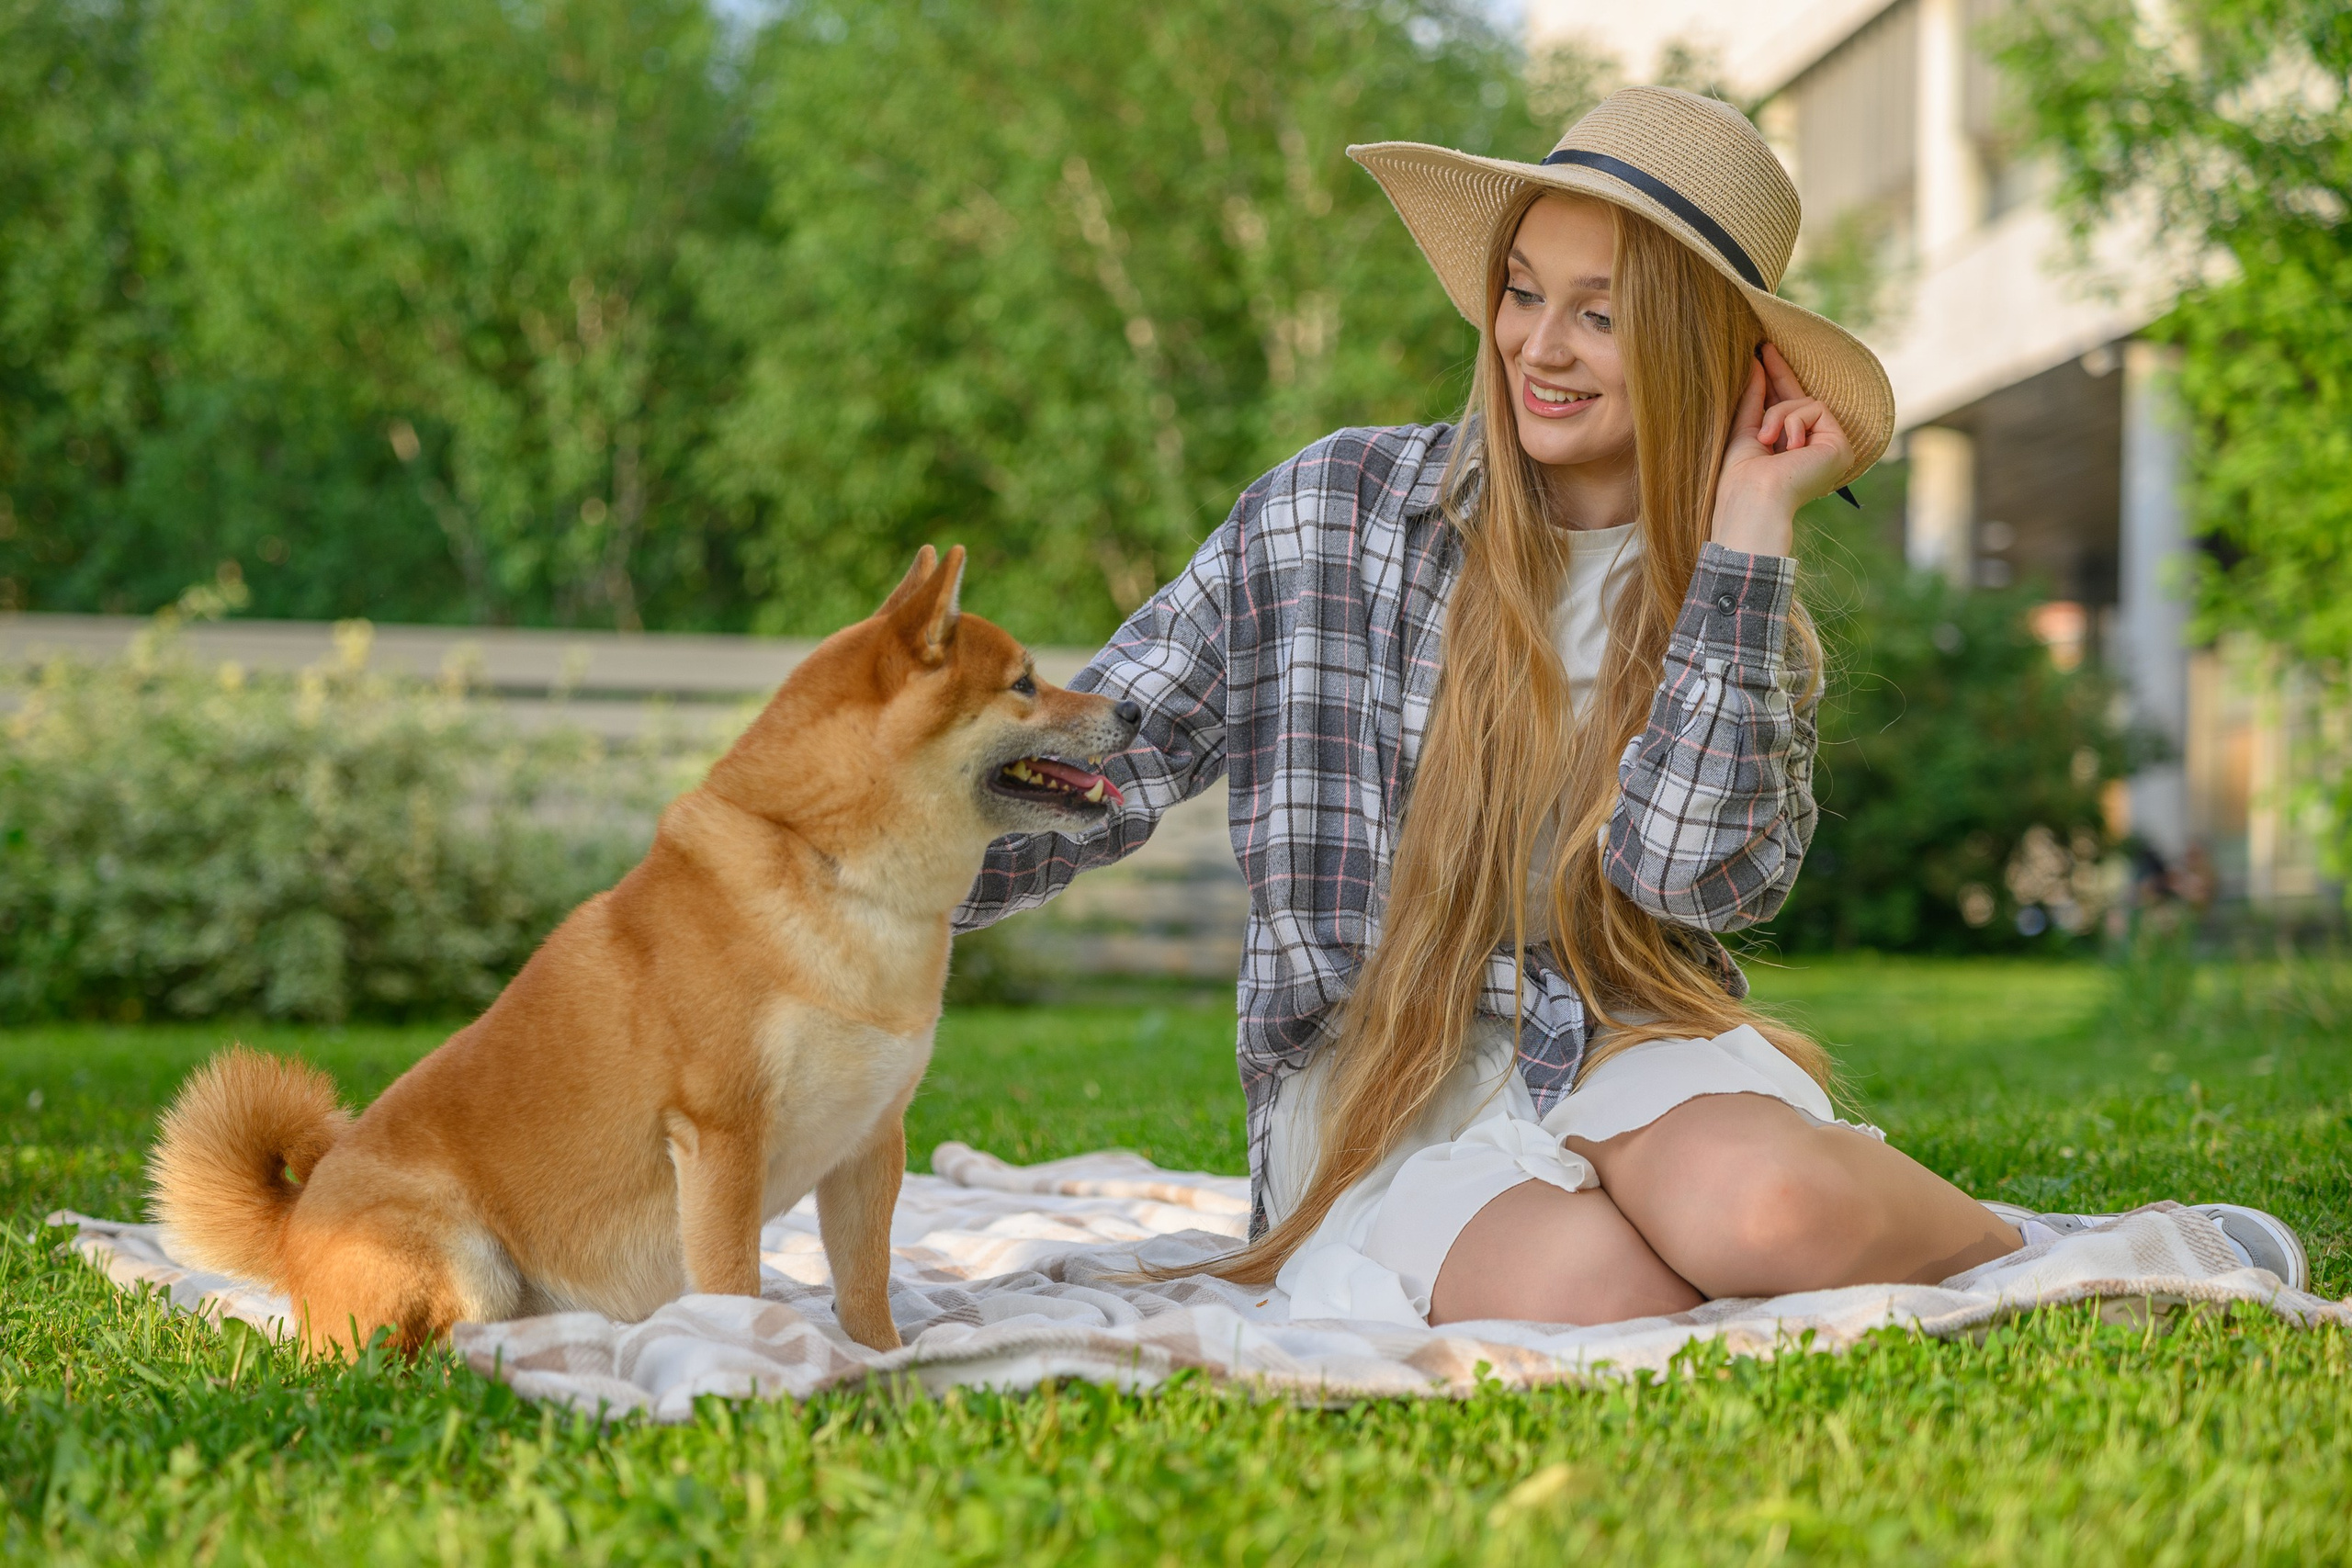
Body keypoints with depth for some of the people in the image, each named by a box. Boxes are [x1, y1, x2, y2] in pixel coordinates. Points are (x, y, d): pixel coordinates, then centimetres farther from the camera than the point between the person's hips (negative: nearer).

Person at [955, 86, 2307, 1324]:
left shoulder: (1751, 607, 7)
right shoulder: (1337, 509, 1)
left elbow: (1693, 870, -12)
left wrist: (1746, 532, -11)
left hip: (1626, 1042, 1)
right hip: (1374, 1086, -1)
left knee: (1755, 1204, -36)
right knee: (1589, 1286, -36)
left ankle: (2007, 1258, -7)